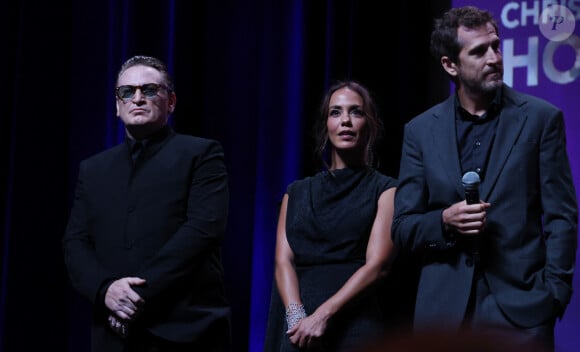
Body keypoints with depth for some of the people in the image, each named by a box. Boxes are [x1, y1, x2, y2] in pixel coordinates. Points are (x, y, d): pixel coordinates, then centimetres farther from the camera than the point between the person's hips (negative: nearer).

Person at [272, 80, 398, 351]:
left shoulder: (384, 190, 3)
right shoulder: (296, 194, 15)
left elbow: (377, 265, -8)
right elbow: (283, 261, 5)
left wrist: (323, 315, -17)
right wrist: (296, 315, -13)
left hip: (357, 326, -3)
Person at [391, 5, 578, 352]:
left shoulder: (541, 118, 2)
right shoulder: (421, 130, 8)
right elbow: (403, 228, 8)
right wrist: (444, 221, -12)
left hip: (520, 306, -2)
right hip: (444, 308, 2)